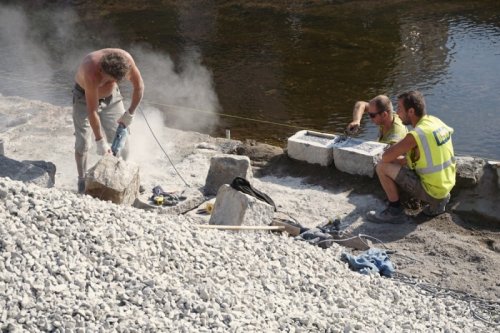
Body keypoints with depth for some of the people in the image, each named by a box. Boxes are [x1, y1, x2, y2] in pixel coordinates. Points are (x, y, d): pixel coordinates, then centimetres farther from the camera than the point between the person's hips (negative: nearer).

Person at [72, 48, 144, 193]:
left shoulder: (125, 59, -31)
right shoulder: (92, 73, -42)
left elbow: (139, 86, -13)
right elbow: (92, 111, -36)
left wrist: (130, 113, -13)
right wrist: (99, 141, -31)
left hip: (111, 95, 4)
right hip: (85, 95, -4)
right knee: (82, 141, -11)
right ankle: (82, 181, 2)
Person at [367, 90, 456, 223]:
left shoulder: (415, 135, -23)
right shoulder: (436, 121, 0)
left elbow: (386, 157, -20)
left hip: (431, 191, -8)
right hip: (448, 186, 8)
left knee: (382, 166, -8)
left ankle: (395, 211, 3)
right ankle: (438, 202, 22)